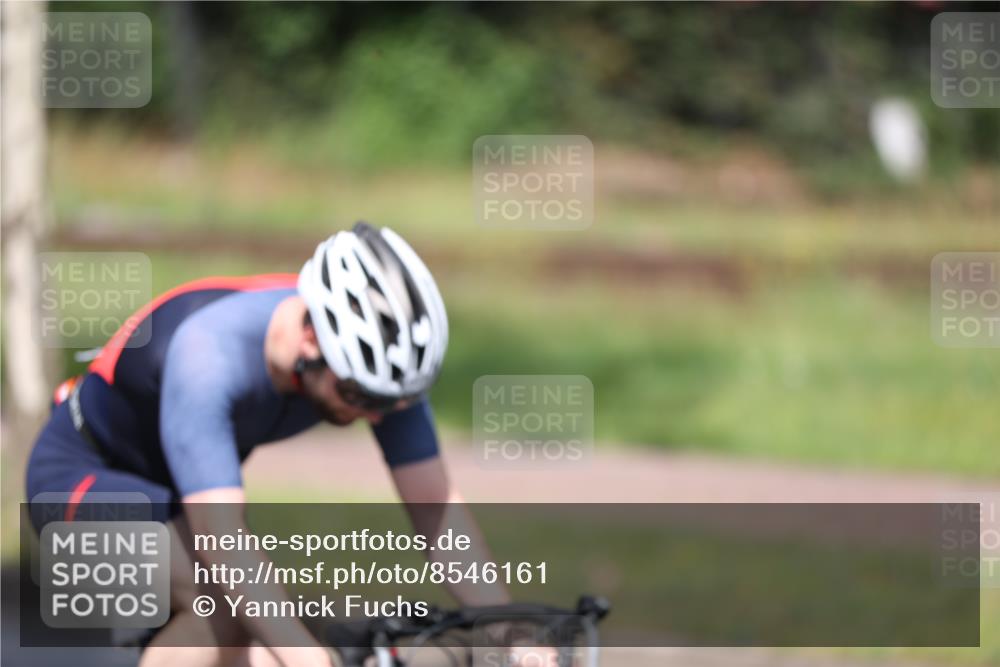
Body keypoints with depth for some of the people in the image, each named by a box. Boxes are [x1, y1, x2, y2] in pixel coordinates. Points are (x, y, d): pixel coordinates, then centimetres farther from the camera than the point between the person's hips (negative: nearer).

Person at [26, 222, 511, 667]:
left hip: (166, 488, 7)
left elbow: (436, 507, -18)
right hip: (81, 475, -7)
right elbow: (223, 540, -47)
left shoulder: (379, 357, -22)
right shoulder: (209, 355, -40)